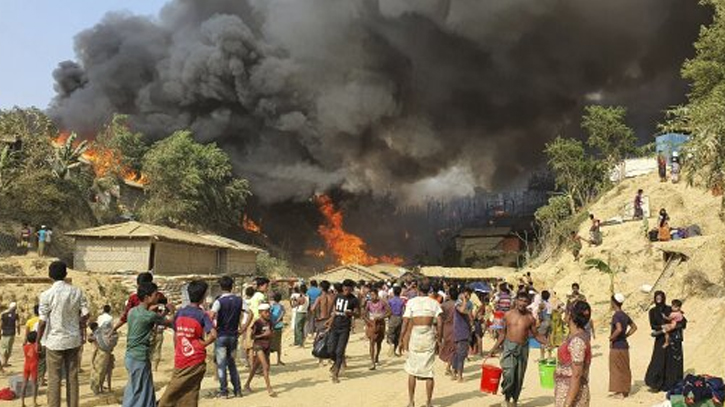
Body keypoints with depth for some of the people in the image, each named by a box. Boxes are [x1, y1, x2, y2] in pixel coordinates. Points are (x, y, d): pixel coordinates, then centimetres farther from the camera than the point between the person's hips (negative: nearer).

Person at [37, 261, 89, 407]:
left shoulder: (47, 295, -12)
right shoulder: (77, 291, -3)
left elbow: (43, 321, -11)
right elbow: (85, 314, -1)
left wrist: (38, 341, 0)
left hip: (54, 340, -3)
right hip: (74, 340, 3)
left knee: (54, 379, 7)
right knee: (72, 377, 12)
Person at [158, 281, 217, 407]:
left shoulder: (179, 313, 3)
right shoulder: (202, 315, -9)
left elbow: (175, 336, 11)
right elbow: (213, 335, -23)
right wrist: (202, 344, -6)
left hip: (180, 362, 3)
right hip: (196, 362, -2)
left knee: (171, 394, 10)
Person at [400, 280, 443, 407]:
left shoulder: (411, 302, 1)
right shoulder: (434, 303, 5)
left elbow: (405, 322, -4)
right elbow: (440, 321, -7)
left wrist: (403, 340, 2)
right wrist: (439, 338, 1)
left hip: (414, 335, -1)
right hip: (429, 337, 1)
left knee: (412, 370, 12)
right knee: (428, 370, 8)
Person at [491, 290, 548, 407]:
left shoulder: (530, 318, 0)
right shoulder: (508, 315, 0)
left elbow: (536, 335, 7)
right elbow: (503, 333, 8)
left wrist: (548, 343, -9)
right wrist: (495, 347, 6)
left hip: (523, 349, 1)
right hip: (509, 347, -1)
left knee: (519, 377, 9)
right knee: (509, 375, -14)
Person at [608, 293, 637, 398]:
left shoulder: (616, 316, -18)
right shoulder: (625, 315, 7)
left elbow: (619, 329, -31)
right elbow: (634, 327, 18)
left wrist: (611, 338, -18)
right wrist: (625, 335, 13)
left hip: (617, 346, -8)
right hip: (624, 345, 8)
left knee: (617, 369, 3)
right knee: (625, 369, 15)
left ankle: (620, 392, 8)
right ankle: (625, 391, 23)